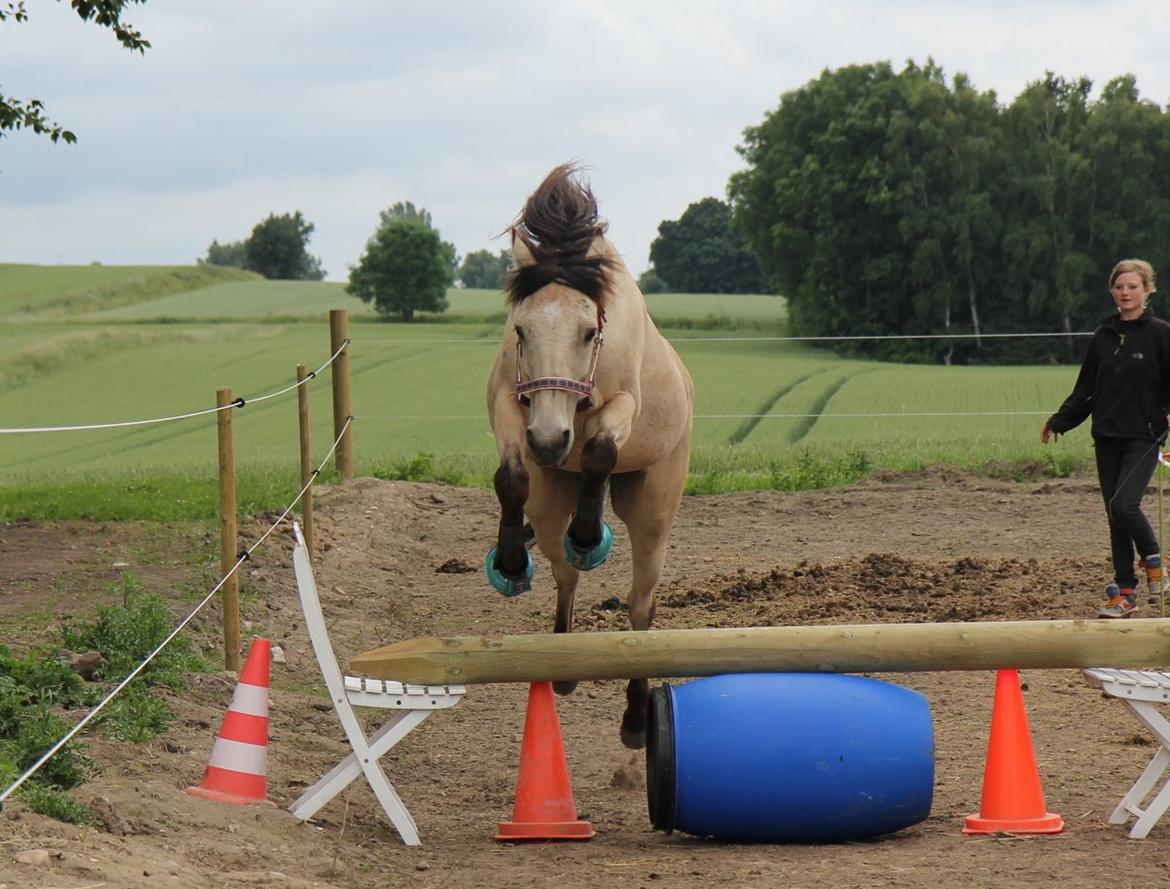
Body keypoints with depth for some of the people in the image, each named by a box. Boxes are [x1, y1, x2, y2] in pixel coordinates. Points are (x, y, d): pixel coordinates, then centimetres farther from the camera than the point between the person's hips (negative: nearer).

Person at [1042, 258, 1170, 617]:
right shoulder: (1104, 336, 11)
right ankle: (1125, 592, 11)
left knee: (1124, 505, -19)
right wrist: (1059, 421, 15)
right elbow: (1085, 389, 18)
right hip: (1107, 437, 5)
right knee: (1115, 514, 5)